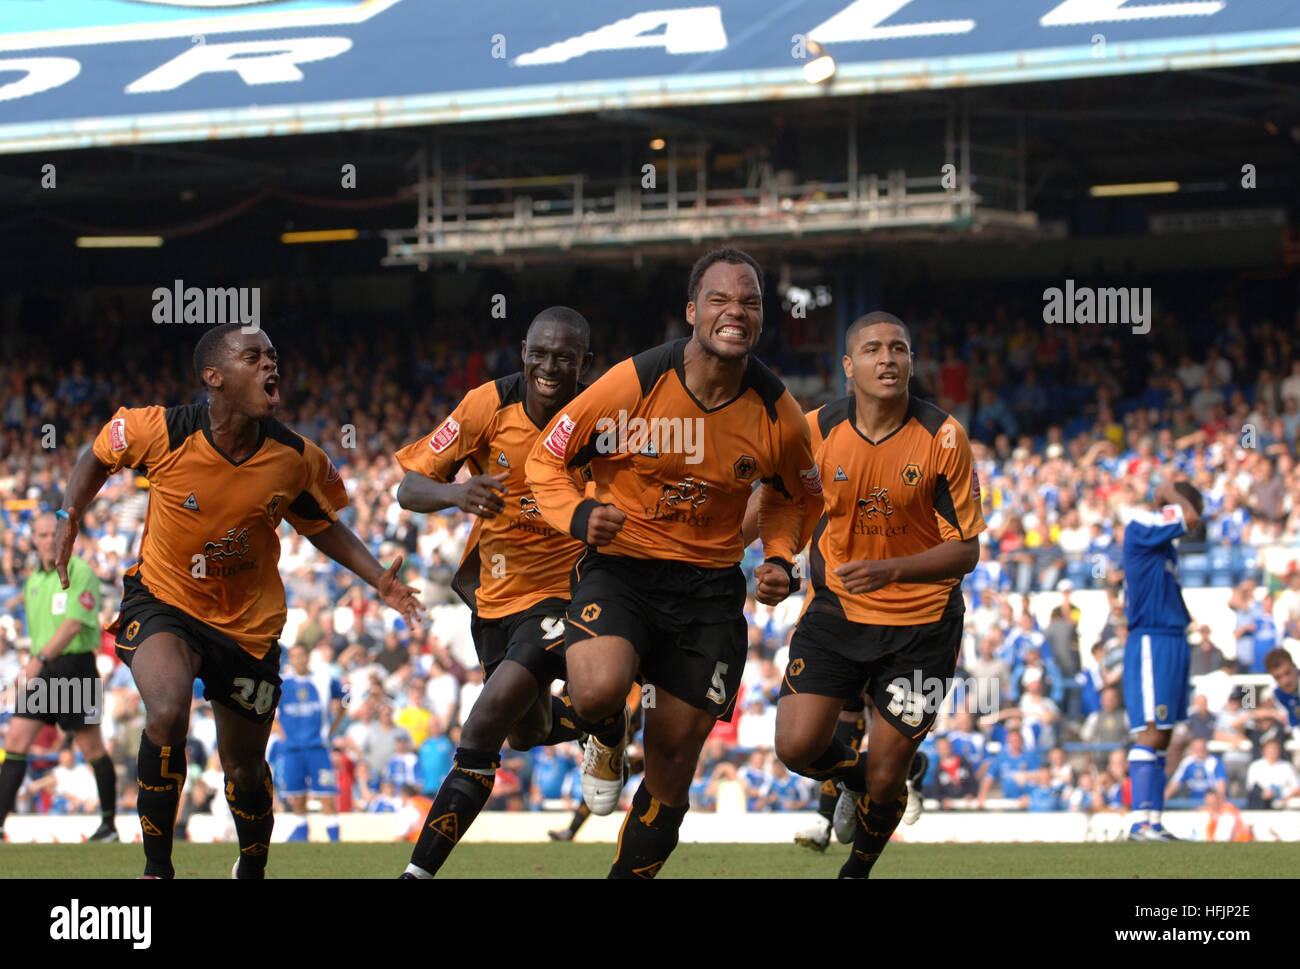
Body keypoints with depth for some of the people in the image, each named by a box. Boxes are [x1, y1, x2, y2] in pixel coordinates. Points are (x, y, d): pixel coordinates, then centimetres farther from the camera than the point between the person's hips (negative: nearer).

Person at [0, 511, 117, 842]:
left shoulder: (80, 572, -10)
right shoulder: (33, 581, 13)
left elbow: (73, 624, -21)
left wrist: (40, 659, -29)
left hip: (75, 665, -6)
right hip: (41, 670, 6)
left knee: (92, 748, 1)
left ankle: (109, 824, 13)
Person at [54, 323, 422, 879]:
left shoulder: (296, 460, -13)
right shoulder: (160, 432, -19)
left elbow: (322, 526, 6)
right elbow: (101, 456, 4)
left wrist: (379, 578, -6)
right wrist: (70, 516, -6)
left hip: (250, 623, 3)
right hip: (162, 601, -3)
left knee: (244, 767, 11)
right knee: (168, 713, -32)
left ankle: (252, 871, 44)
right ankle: (157, 868, -15)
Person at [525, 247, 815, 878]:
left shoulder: (777, 414, -6)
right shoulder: (633, 384, -14)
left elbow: (793, 496, 15)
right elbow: (546, 460, -2)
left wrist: (780, 561, -3)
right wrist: (580, 515, -21)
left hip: (711, 588, 3)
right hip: (620, 568, -2)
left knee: (674, 760, 4)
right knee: (598, 691, -32)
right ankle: (607, 746, 6)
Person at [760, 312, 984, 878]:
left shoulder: (943, 438, -15)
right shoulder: (817, 430, -8)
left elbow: (966, 551, -14)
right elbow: (774, 493, 14)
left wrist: (890, 569, -28)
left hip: (920, 623, -2)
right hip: (836, 610, 2)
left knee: (884, 780, -1)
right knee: (797, 746, -14)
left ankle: (857, 870, 32)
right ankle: (854, 775, 24)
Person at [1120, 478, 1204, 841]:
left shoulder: (1164, 544, 20)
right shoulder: (1140, 527, -9)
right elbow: (1190, 518, -22)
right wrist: (1170, 492, -5)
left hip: (1172, 644, 10)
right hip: (1152, 644, -10)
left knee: (1161, 738, 9)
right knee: (1151, 735, -13)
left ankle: (1153, 823, 10)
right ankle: (1141, 822, -15)